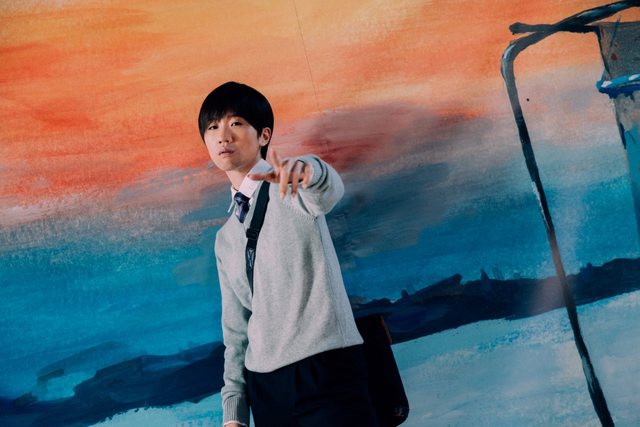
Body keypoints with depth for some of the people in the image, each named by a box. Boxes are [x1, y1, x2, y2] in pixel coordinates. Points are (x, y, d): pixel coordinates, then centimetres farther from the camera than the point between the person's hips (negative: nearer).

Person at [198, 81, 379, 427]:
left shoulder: (293, 186, 1)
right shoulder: (225, 239, 17)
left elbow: (328, 190, -24)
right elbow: (235, 327, 17)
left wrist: (307, 169, -48)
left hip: (326, 369, -5)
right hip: (264, 384, 6)